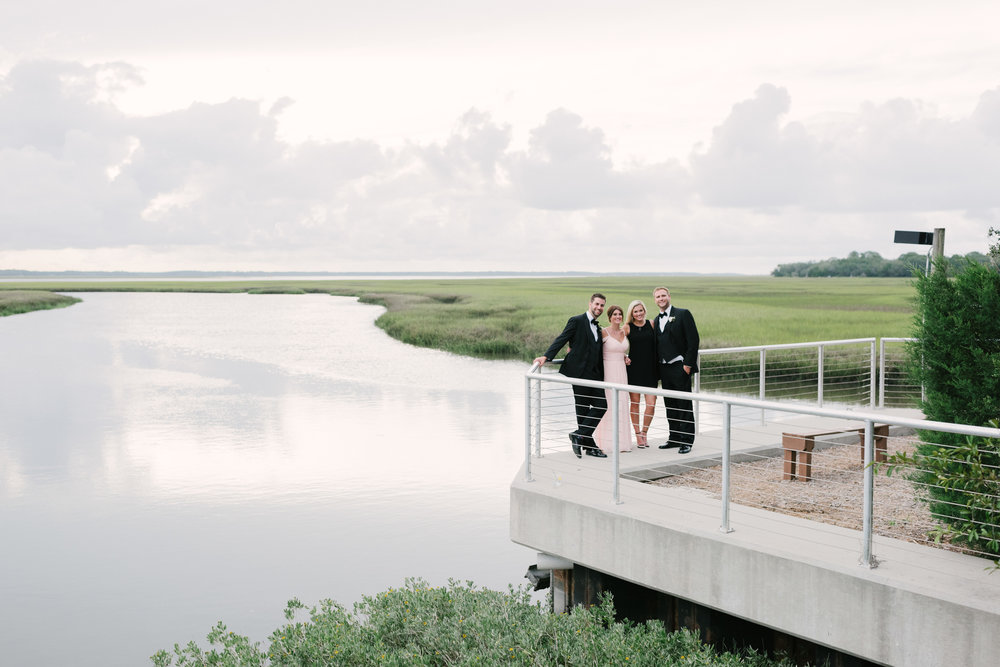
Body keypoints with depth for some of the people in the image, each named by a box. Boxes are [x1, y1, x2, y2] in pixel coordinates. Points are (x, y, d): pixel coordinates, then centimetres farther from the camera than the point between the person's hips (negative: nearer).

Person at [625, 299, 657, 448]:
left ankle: (644, 433, 15)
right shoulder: (628, 327, -1)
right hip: (634, 369, -2)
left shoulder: (651, 324, 5)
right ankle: (638, 435, 17)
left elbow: (656, 344, 14)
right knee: (635, 403, 5)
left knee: (651, 404, -3)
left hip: (650, 369, 2)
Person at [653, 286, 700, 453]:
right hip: (664, 369, 7)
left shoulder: (683, 314, -4)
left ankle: (687, 441, 2)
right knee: (670, 405, 11)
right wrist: (658, 368, 10)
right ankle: (674, 438, 19)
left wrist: (688, 364, -14)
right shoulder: (657, 320, 16)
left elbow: (693, 340, -9)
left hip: (680, 367, -6)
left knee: (685, 405, -3)